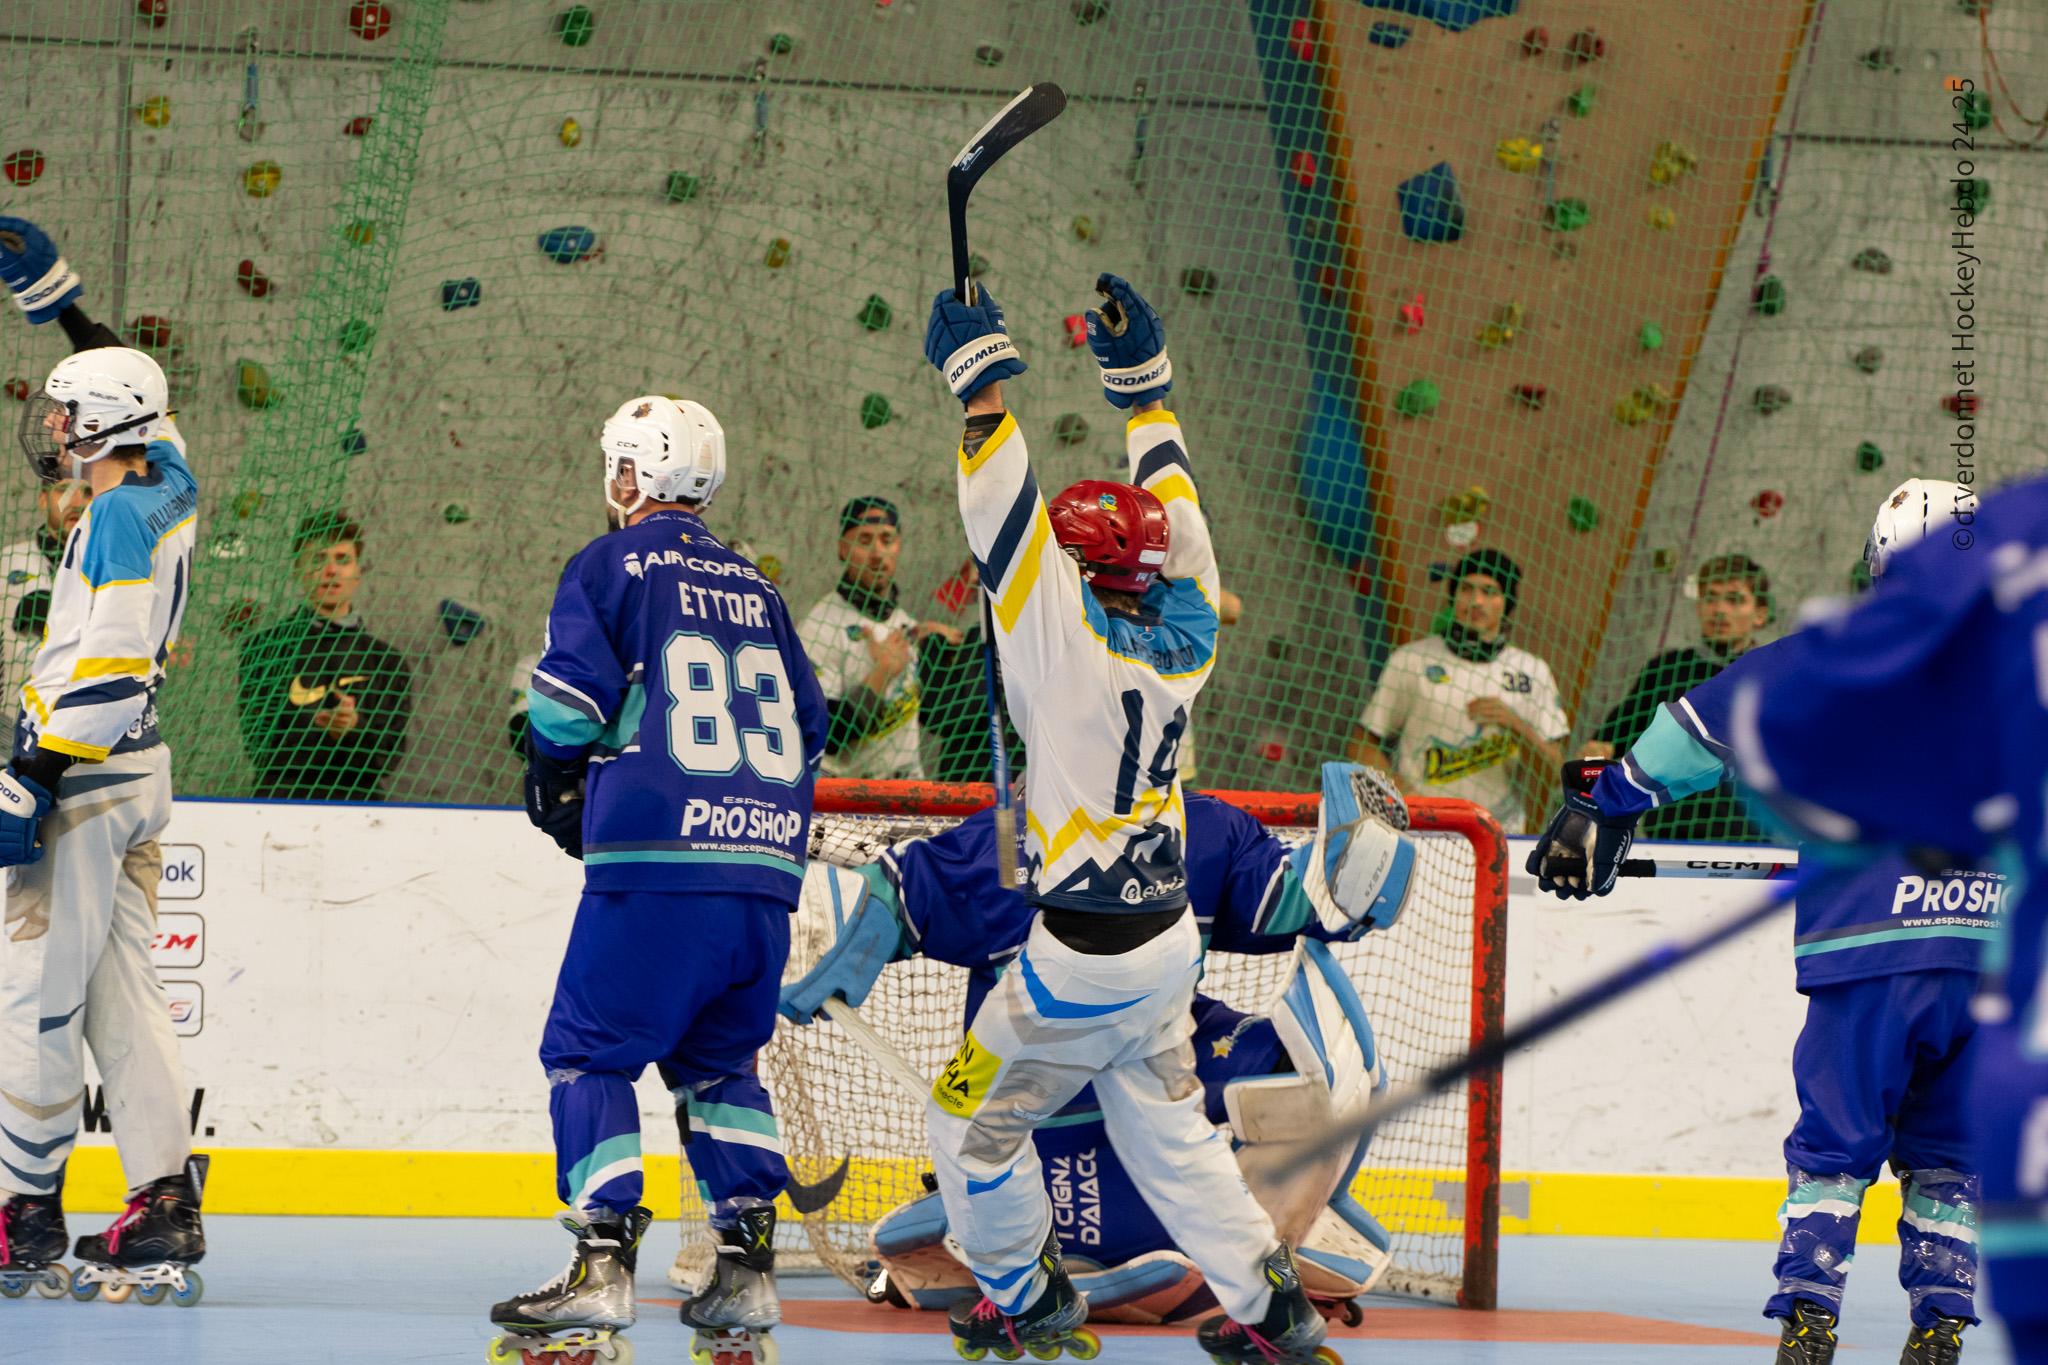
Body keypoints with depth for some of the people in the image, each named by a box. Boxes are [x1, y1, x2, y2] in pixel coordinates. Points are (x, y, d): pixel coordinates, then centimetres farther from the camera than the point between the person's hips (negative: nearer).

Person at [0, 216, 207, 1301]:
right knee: (119, 994, 6)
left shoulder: (120, 518, -14)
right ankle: (164, 1206, -1)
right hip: (136, 774, 9)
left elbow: (107, 663, -22)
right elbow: (135, 398, 31)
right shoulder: (168, 491, 11)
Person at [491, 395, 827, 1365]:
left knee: (590, 1048, 1)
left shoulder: (609, 567, 3)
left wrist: (557, 779, 15)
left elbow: (568, 703, -4)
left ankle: (603, 1267, -11)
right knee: (719, 1058, 17)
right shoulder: (754, 588, 20)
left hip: (659, 858, -6)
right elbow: (808, 724, 21)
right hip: (766, 863, 6)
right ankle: (746, 1274, 9)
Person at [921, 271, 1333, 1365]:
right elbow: (1175, 521, 12)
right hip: (1168, 943, 7)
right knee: (1165, 1129, 19)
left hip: (1085, 962, -7)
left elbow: (1007, 525, -23)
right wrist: (1143, 382, 14)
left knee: (972, 1115, 11)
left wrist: (981, 382, -20)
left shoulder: (1073, 641, -20)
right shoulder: (1184, 637, -2)